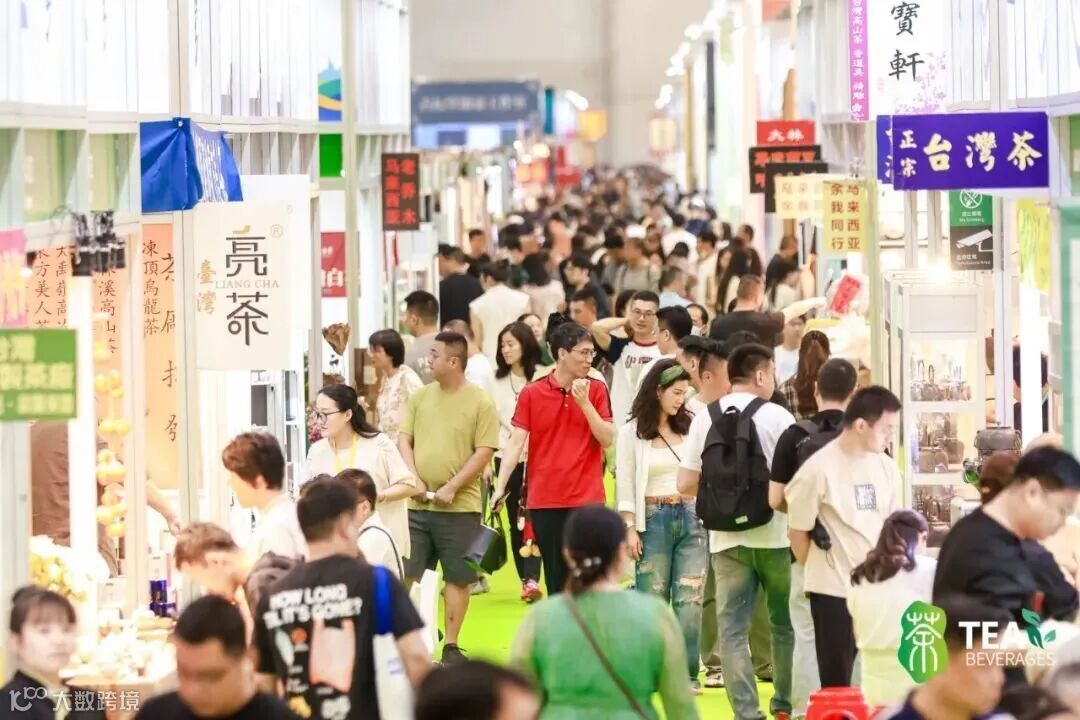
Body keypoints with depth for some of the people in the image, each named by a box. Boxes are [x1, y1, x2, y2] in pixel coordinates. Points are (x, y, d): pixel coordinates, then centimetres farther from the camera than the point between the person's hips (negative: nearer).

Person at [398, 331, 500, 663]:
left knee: (457, 577, 3)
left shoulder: (481, 403, -5)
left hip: (460, 506, -4)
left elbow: (484, 452, -8)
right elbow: (404, 440, 9)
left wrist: (451, 488, -15)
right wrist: (413, 478, -7)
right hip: (417, 504, 4)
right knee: (409, 574, 4)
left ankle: (451, 646, 13)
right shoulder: (420, 397, 9)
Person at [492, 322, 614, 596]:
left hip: (587, 500, 0)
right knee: (555, 577, 6)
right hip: (544, 500, 0)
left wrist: (584, 402, -14)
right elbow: (516, 442, -3)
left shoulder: (596, 389, 3)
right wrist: (500, 487, -11)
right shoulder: (532, 393, 1)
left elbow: (607, 438, -3)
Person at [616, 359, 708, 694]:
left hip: (691, 516, 2)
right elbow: (625, 483, 0)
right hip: (653, 518, -2)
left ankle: (687, 673, 4)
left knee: (689, 599, -1)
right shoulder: (633, 432, 0)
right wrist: (629, 529, -6)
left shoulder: (690, 426, 5)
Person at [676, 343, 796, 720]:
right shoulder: (777, 416, -7)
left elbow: (686, 484, 1)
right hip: (774, 534, -2)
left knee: (732, 628, 3)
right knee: (785, 623, 15)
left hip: (727, 538, 2)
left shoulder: (705, 419, 2)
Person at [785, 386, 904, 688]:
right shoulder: (818, 469, -12)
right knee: (836, 680, 2)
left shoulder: (886, 468, 4)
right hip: (834, 588, -4)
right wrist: (819, 572, 6)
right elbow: (798, 531, -3)